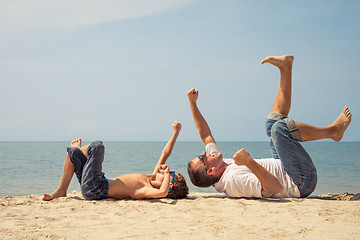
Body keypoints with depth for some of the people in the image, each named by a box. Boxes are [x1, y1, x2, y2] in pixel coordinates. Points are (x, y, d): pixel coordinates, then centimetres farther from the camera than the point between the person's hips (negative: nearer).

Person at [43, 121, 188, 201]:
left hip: (95, 191, -10)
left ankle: (79, 148, 18)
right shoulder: (152, 179, 4)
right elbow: (165, 155, 11)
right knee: (73, 152, 16)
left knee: (97, 147, -19)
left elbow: (163, 192, -47)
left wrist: (166, 174, -30)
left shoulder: (149, 190, -22)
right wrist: (176, 132, 10)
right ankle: (61, 191, 16)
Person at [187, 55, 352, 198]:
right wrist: (248, 162, -45)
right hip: (302, 183, -9)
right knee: (280, 127, -26)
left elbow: (205, 134, 11)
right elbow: (274, 188, -38)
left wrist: (192, 102, 11)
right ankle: (332, 130, -4)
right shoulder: (234, 180, -27)